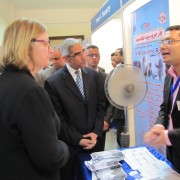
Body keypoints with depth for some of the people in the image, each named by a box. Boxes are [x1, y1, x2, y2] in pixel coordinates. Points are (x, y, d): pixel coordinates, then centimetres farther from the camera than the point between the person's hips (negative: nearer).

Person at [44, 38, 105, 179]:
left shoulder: (93, 75, 1)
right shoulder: (53, 82, -14)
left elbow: (100, 105, 5)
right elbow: (57, 118, -12)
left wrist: (96, 132, -5)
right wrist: (78, 139, -12)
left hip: (93, 140, 4)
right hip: (70, 144, -4)